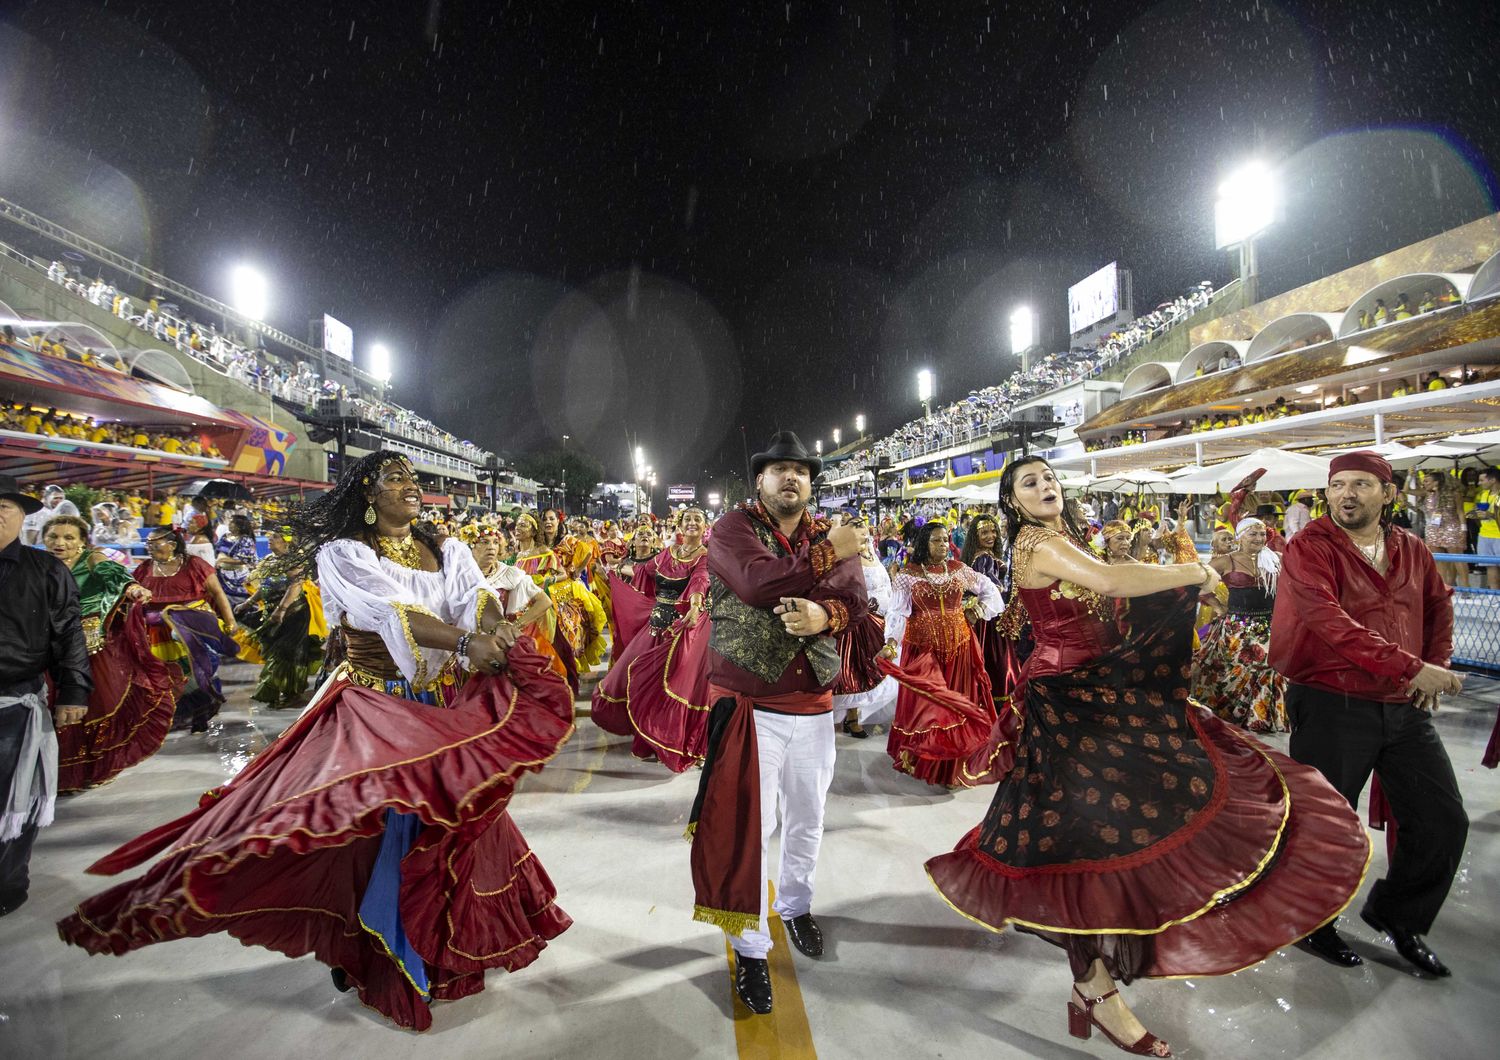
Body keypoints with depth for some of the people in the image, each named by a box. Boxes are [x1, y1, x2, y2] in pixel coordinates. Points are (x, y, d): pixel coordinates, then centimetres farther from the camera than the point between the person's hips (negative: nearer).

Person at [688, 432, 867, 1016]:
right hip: (749, 704, -5)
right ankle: (750, 946, 24)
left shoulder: (830, 536, 9)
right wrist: (826, 555, -17)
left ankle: (795, 904, 48)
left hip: (813, 705, 5)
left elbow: (856, 598, -5)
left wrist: (824, 615, -26)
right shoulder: (733, 528, -6)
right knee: (749, 826, 3)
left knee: (806, 821, 21)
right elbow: (760, 582, -25)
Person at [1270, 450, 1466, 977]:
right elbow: (1329, 622, -23)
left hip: (1404, 708, 6)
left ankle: (1396, 914, 36)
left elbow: (1439, 604, 24)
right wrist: (1410, 667, -27)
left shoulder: (1411, 551, 9)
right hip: (1332, 705, -6)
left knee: (1445, 821, 12)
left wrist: (1438, 665, 10)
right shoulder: (1310, 549, -12)